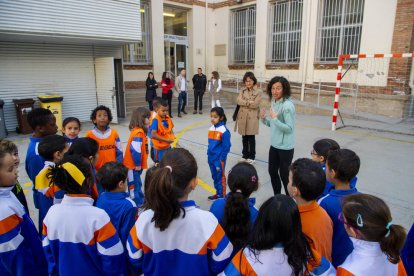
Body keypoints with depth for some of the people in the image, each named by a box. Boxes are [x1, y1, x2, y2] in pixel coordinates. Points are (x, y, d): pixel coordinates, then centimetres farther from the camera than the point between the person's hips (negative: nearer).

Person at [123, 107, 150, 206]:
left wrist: (139, 164, 13)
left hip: (136, 165, 10)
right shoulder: (138, 132, -22)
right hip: (133, 165, -10)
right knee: (134, 186, 2)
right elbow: (135, 149, -28)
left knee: (138, 184, 22)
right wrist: (138, 164, -19)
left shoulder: (139, 131, 8)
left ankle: (140, 201, 36)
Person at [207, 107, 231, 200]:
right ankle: (218, 193, 32)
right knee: (214, 177, 18)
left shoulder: (224, 131, -17)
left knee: (220, 177, 6)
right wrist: (209, 154, 12)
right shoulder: (211, 129, 5)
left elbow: (226, 146, -15)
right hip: (211, 158, 7)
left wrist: (222, 159, -13)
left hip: (219, 159, -7)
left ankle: (222, 195, 19)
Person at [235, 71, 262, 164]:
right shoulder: (242, 90, 8)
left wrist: (244, 103, -7)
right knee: (244, 137, 12)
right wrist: (249, 102, -15)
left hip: (252, 117, -4)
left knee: (251, 138, 4)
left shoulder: (258, 91, -4)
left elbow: (255, 104, -14)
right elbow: (239, 101, -6)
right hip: (242, 116, 4)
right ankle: (245, 155, 25)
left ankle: (251, 156, 18)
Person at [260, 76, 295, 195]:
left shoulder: (288, 105, -21)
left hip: (285, 147, -8)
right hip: (274, 144, 9)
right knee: (272, 171, 19)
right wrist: (263, 118, -6)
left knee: (284, 174, 5)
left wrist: (275, 119, -30)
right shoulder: (273, 103, 4)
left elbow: (289, 128, -23)